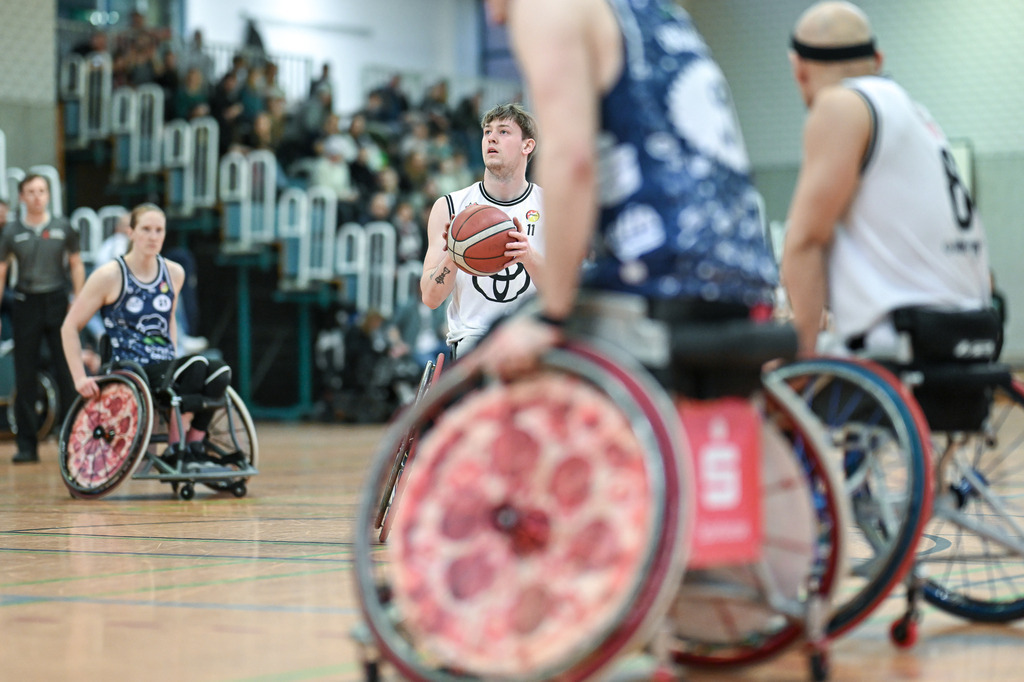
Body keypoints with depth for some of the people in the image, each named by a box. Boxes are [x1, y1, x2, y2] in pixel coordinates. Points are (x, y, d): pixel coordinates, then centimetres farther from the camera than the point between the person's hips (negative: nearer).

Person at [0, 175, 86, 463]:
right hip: (25, 304, 0)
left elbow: (76, 264, 12)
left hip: (57, 303, 0)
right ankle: (26, 445, 8)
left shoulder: (63, 228, 5)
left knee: (66, 374, -1)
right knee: (24, 377, 2)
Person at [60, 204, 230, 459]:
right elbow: (70, 327, -1)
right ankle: (176, 446, -22)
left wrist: (173, 358, 15)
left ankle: (194, 445, -20)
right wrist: (80, 377, -9)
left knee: (219, 372, -27)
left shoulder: (174, 273, 10)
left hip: (164, 370, 5)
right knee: (196, 365, -32)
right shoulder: (110, 276, -5)